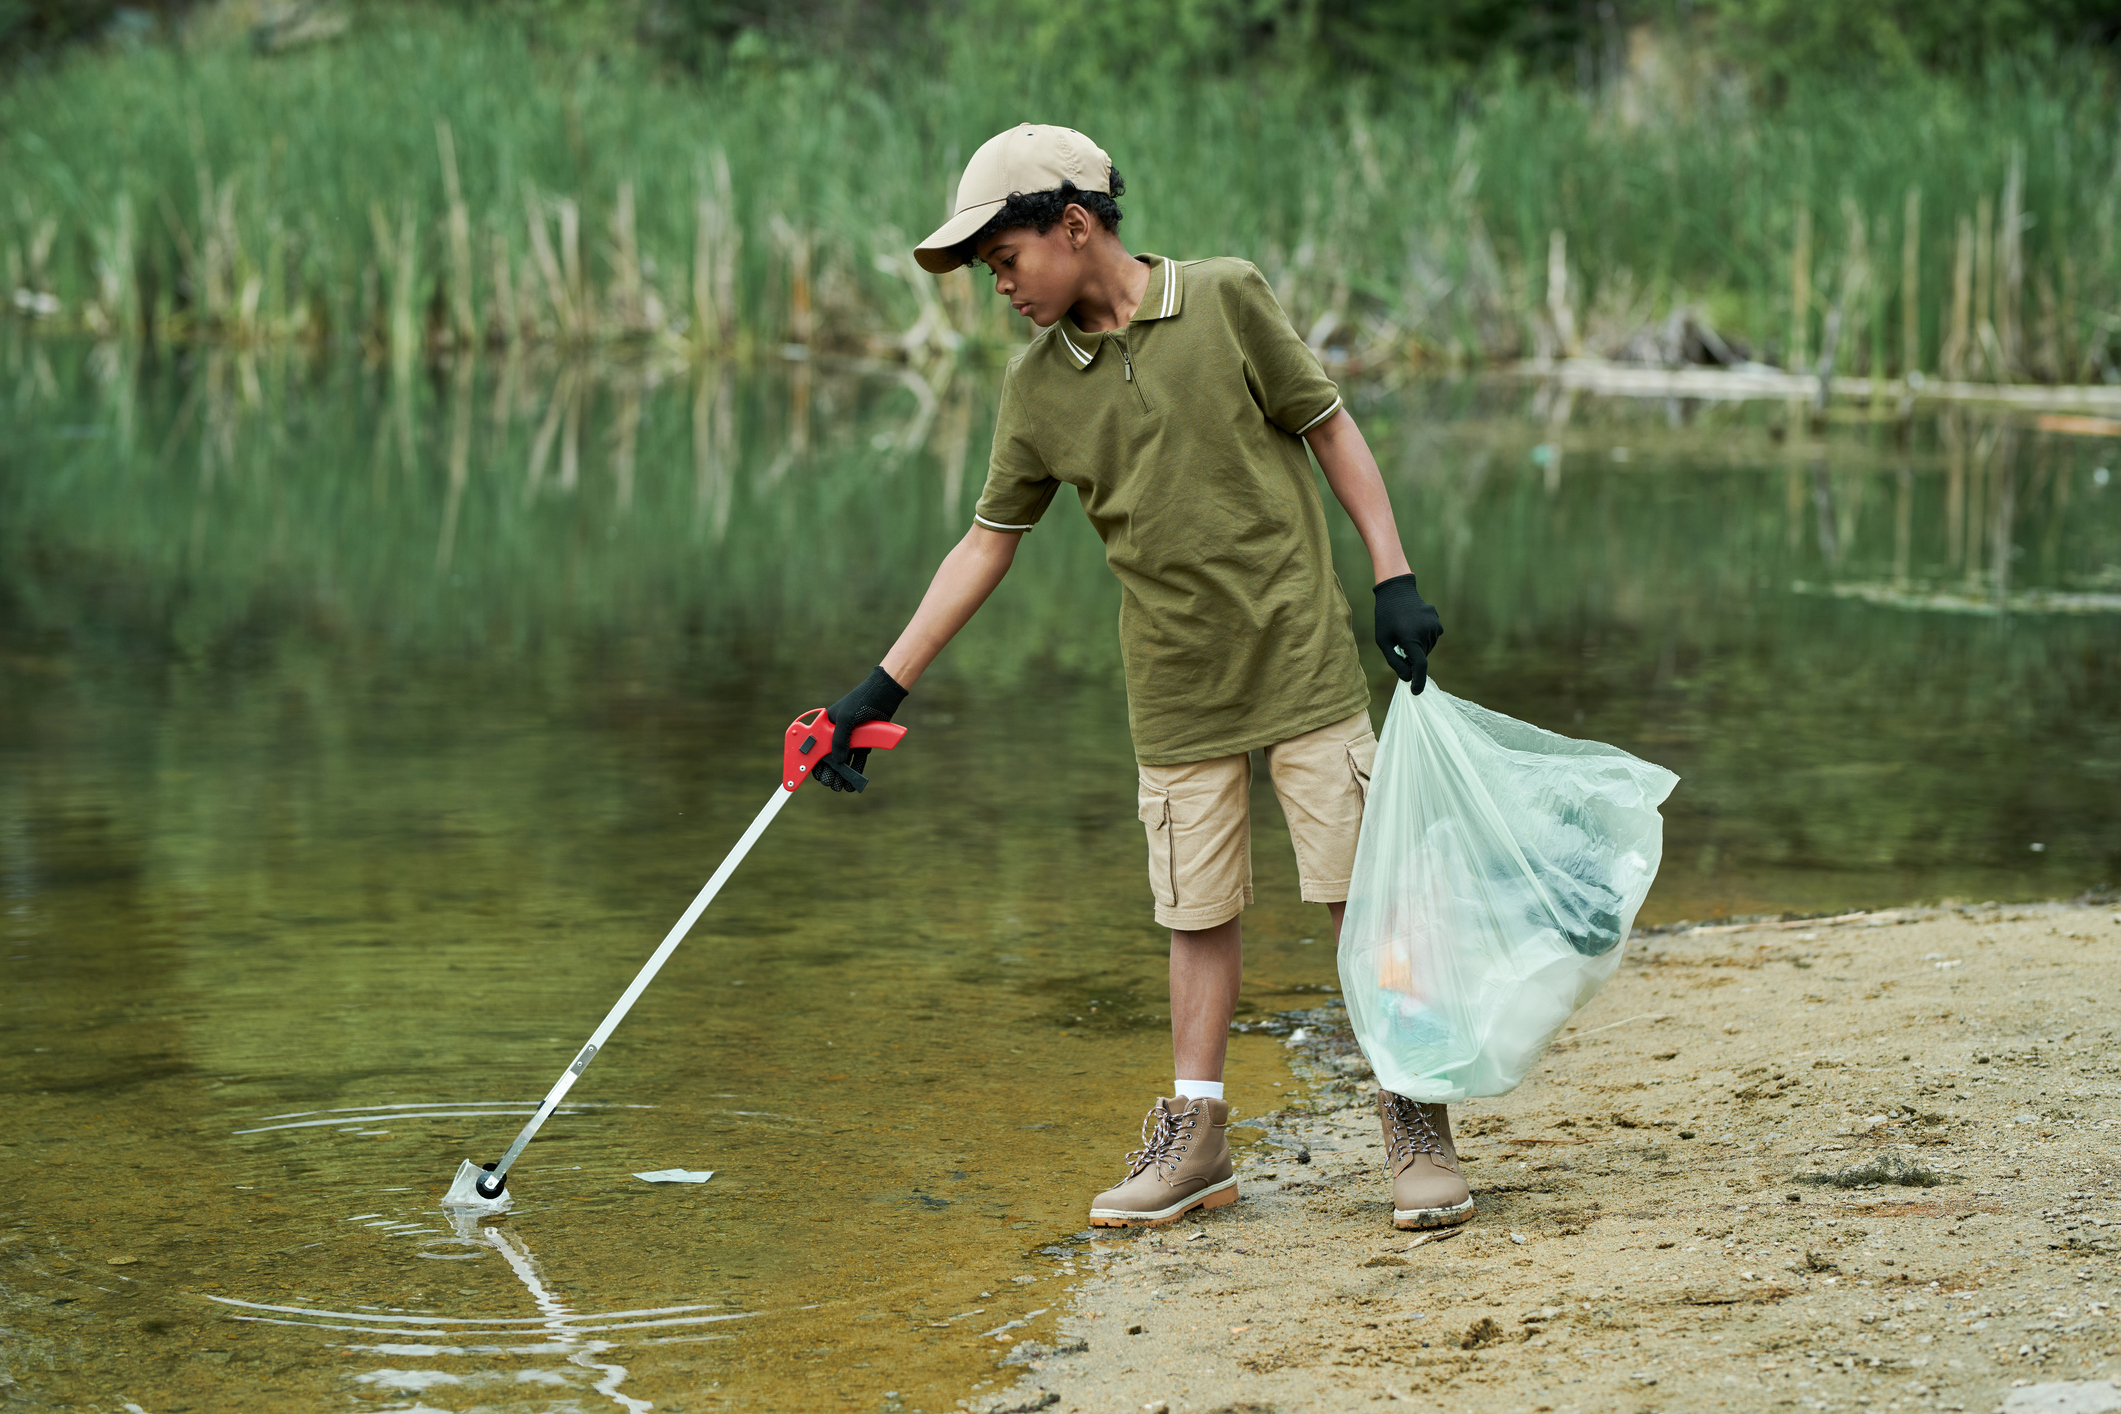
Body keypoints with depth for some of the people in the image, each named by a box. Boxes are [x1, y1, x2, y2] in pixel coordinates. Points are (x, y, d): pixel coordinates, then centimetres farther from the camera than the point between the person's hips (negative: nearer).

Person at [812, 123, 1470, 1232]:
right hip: (1175, 684, 3)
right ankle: (1195, 1139, 16)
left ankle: (1416, 1124, 6)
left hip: (1302, 653, -3)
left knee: (1360, 888, -3)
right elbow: (988, 541, 9)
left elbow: (1330, 427, 0)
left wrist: (1393, 577, -6)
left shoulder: (1226, 299, -7)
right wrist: (883, 688, 6)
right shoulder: (1036, 382, 3)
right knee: (1198, 911, 7)